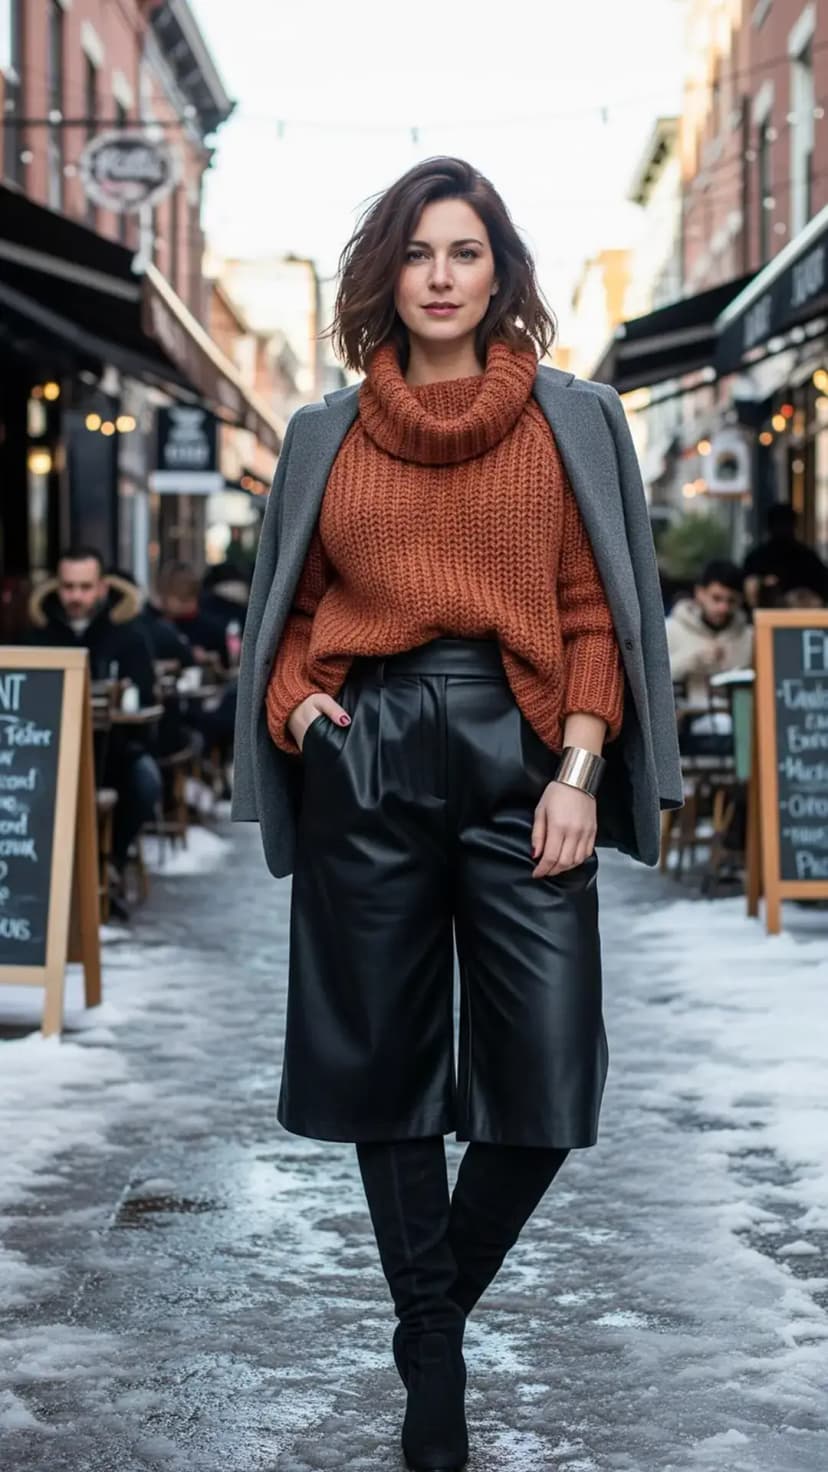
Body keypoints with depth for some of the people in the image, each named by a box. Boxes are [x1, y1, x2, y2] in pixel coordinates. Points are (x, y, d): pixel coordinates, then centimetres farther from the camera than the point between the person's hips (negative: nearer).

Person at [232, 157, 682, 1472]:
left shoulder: (572, 421, 7)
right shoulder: (325, 435, 12)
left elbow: (594, 611, 2)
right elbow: (294, 606, 18)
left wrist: (578, 774, -8)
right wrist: (292, 705, -2)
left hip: (518, 754, -1)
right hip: (365, 761, 2)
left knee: (546, 1074, -7)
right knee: (384, 1067, 3)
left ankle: (437, 1309, 19)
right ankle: (433, 1362, 18)